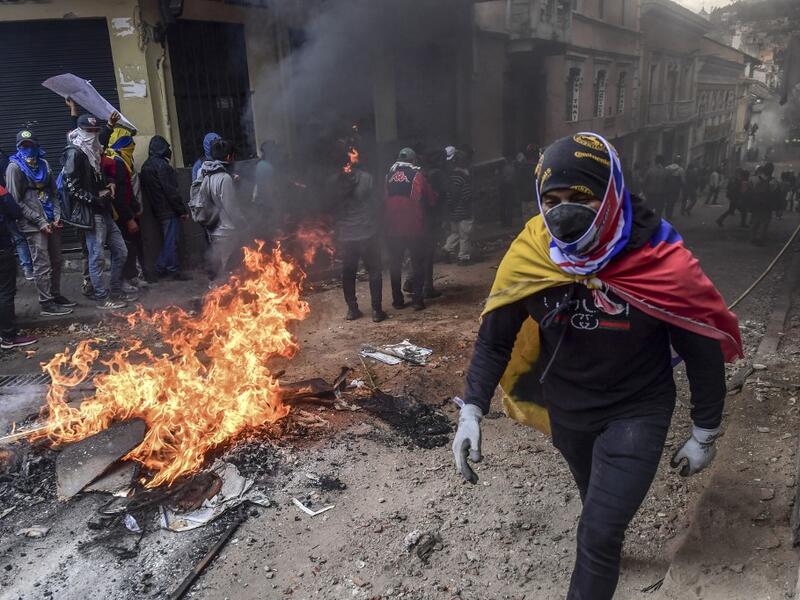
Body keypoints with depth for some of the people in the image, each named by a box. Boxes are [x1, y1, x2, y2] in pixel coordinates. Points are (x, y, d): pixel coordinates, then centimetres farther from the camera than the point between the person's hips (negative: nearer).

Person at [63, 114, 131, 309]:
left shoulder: (95, 152, 17)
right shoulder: (74, 153, -8)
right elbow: (72, 187, -15)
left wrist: (109, 185, 7)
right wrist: (95, 199, -16)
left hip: (104, 211, 9)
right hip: (91, 213, -9)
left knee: (120, 251, 12)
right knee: (97, 256, -3)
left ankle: (115, 292, 22)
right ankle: (102, 298, 6)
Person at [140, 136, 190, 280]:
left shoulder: (146, 166, 13)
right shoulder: (161, 165, -15)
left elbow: (146, 190, 17)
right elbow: (171, 191, -18)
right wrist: (182, 210, -13)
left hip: (158, 210, 9)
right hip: (169, 210, -9)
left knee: (168, 239, 17)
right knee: (171, 239, -2)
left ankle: (160, 268, 20)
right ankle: (173, 270, 2)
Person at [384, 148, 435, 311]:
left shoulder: (389, 176, 5)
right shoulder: (417, 175, -3)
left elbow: (384, 200, 10)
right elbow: (431, 200, 1)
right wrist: (424, 206, 21)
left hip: (392, 228, 3)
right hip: (414, 227, -3)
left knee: (395, 264, 12)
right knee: (417, 262, 7)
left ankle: (398, 299, 14)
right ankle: (417, 298, 3)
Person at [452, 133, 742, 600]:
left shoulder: (662, 264, -27)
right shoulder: (530, 256, -20)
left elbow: (705, 352, -12)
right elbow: (495, 338, -8)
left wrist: (705, 435, -4)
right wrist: (472, 410, -17)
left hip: (636, 413, -3)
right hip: (567, 411, 4)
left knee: (598, 535, -9)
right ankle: (611, 552, 61)